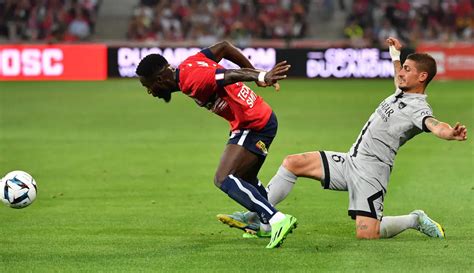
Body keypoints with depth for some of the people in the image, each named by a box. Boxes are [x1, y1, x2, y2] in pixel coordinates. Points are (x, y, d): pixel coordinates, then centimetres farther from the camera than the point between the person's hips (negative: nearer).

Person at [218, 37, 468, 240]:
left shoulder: (418, 108, -14)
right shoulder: (402, 93, 14)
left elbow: (434, 125, -36)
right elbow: (399, 78, 40)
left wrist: (450, 133, -58)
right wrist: (395, 54, 54)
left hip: (371, 170, -9)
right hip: (351, 161, 9)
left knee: (366, 234, -19)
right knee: (293, 163, 2)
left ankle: (414, 220, 8)